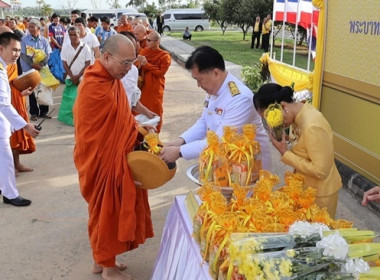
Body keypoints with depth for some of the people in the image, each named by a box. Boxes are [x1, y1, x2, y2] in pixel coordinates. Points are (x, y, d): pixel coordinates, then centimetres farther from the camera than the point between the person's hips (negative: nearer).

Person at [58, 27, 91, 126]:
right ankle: (67, 118, 16)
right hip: (70, 78, 2)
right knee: (69, 98, 4)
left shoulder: (85, 47, -3)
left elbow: (87, 64, -5)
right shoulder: (66, 48, 3)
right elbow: (65, 64, 2)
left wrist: (78, 76, -10)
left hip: (82, 78, -2)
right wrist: (72, 77, -9)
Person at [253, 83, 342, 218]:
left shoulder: (312, 127, -31)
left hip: (319, 193, -8)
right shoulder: (301, 111, -5)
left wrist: (285, 154, -25)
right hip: (307, 187, 8)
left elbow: (320, 171, -28)